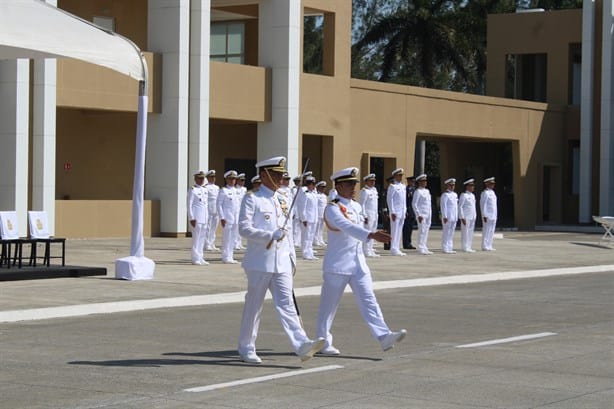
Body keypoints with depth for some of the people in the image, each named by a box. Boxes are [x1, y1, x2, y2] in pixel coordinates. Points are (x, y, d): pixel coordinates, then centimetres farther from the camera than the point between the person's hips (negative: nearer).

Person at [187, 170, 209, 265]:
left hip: (204, 217, 7)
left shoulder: (205, 190, 15)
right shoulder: (192, 190, -6)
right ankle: (195, 259, -1)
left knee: (203, 238, 9)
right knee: (196, 238, -6)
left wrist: (207, 217, 16)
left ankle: (200, 258, 16)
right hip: (196, 218, -7)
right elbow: (189, 205, -10)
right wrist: (191, 218, -15)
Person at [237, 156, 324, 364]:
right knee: (254, 306, 5)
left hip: (282, 263, 5)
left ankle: (302, 345, -17)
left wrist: (291, 257, 17)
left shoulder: (283, 201, 16)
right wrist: (271, 235, -23)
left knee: (286, 304, -4)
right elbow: (244, 228, -15)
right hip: (260, 263, -5)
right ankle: (246, 349, 17)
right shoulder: (252, 199, -5)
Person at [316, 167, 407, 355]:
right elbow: (348, 227, -31)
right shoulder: (332, 209, -14)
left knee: (368, 300, -3)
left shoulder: (357, 206, 11)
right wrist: (371, 235, -44)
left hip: (359, 264, 7)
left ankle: (384, 336, -12)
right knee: (329, 304, 4)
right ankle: (324, 342, 15)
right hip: (338, 265, -6)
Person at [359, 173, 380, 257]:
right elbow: (362, 204, -14)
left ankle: (370, 250, 17)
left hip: (375, 215, 9)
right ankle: (367, 251, -8)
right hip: (368, 215, -9)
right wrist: (364, 216, -18)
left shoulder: (374, 189, 16)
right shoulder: (364, 191, -10)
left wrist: (376, 214, 19)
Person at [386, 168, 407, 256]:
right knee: (394, 230, -7)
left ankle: (397, 248, 12)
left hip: (402, 212, 8)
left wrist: (405, 211, 15)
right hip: (395, 211, -8)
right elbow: (389, 199, -12)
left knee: (400, 231, 8)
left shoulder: (403, 186, 16)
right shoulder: (392, 186, -7)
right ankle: (393, 249, -5)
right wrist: (392, 212, -16)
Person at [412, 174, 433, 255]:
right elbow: (414, 204, -12)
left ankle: (424, 248, 14)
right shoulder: (418, 191, -8)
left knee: (426, 232, 9)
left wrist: (430, 214, 17)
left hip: (428, 215, 8)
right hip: (422, 215, -8)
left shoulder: (427, 191, 16)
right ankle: (421, 249, -6)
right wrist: (418, 215, -17)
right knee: (422, 231, -8)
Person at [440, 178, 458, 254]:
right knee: (446, 233, -5)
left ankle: (450, 248, 16)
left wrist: (456, 216, 16)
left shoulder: (455, 194, 16)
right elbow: (443, 206, -13)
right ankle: (445, 249, -2)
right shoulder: (445, 195, -9)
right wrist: (444, 217, -17)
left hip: (454, 218, 8)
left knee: (451, 233, 11)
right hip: (448, 217, -8)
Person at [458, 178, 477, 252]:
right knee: (465, 232, -5)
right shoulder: (463, 195, -9)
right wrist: (462, 217, -16)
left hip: (472, 218, 8)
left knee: (471, 232, 9)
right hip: (466, 218, -8)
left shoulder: (473, 195, 16)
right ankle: (465, 248, -3)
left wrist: (474, 217, 17)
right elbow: (460, 207, -12)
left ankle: (469, 247, 14)